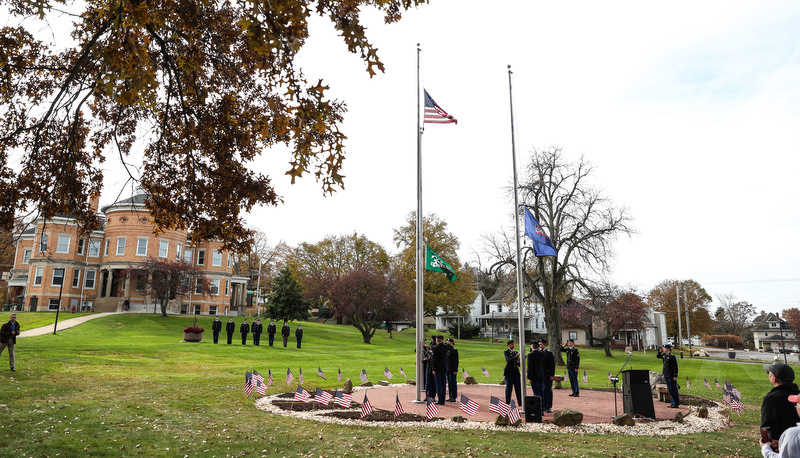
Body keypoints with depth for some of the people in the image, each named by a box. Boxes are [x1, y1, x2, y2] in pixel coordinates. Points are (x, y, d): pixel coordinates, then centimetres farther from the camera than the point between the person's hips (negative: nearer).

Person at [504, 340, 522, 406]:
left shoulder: (516, 352, 14)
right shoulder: (506, 352, -1)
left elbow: (519, 365, 13)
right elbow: (509, 360, -20)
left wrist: (518, 361, -10)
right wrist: (516, 356, -30)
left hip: (516, 372, 5)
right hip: (509, 372, -5)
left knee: (518, 388, 3)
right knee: (509, 388, -1)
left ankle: (520, 403, 7)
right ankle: (507, 404, 7)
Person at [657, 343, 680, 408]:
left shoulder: (672, 356, -16)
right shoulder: (664, 355, 7)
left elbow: (675, 366, -16)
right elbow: (657, 356, 24)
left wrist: (675, 376, -17)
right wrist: (660, 351, 8)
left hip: (671, 375, -8)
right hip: (666, 375, 8)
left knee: (673, 389, -1)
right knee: (669, 389, 13)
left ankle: (676, 404, 7)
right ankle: (673, 402, 23)